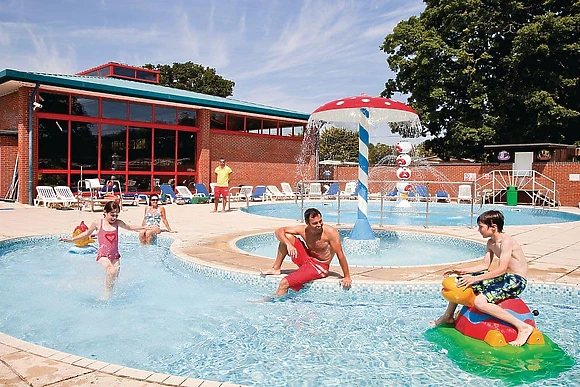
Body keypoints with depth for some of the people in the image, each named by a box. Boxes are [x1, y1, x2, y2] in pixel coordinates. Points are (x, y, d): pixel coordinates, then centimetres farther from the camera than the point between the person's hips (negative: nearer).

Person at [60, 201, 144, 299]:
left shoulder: (118, 222, 5)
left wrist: (144, 227, 21)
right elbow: (87, 233, 14)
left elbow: (129, 227, 22)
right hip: (103, 255, -4)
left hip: (115, 255, 4)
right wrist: (71, 239, 13)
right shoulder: (97, 223, -2)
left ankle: (109, 295, 21)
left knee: (115, 276, 1)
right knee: (111, 271, -27)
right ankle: (106, 295, -15)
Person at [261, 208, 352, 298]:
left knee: (284, 283, -20)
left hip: (319, 266, -6)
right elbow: (279, 231, -8)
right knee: (286, 236, -9)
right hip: (306, 259, 6)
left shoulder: (330, 232, -23)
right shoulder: (303, 230, -10)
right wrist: (289, 244, -27)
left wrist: (347, 277, -17)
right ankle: (276, 268, 3)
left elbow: (340, 255, -19)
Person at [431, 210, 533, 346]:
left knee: (479, 302, -32)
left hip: (516, 280, -10)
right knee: (459, 281, 8)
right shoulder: (490, 243, 8)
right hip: (503, 277, 10)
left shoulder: (506, 241, -21)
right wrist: (462, 271, 3)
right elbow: (485, 265, 13)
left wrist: (475, 279, -34)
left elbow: (502, 269, -30)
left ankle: (523, 327, -24)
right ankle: (448, 316, 26)